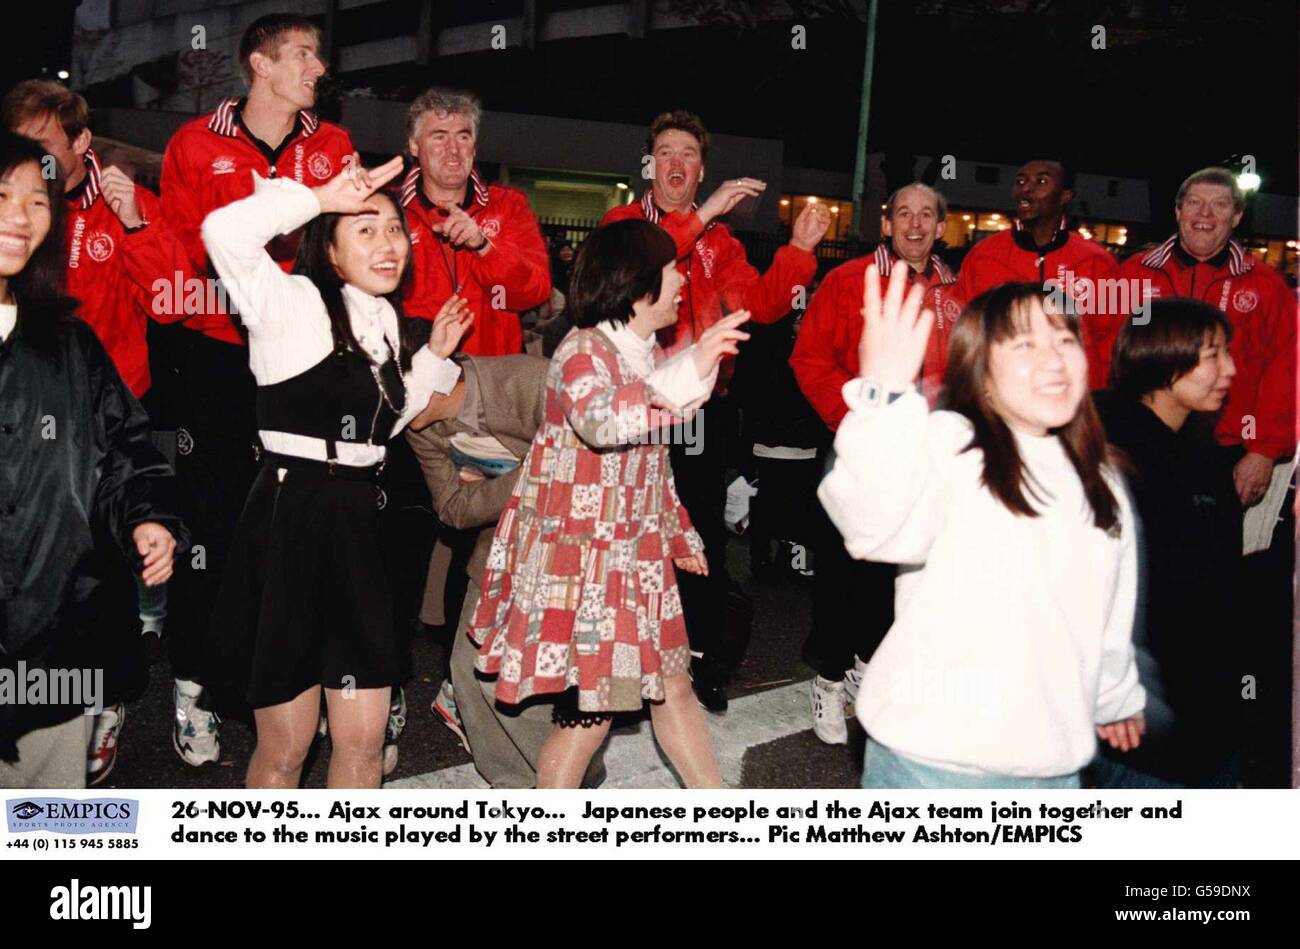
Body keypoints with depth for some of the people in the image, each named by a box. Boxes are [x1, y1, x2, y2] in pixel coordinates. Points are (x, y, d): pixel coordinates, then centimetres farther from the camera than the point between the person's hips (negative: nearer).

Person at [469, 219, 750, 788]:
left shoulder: (646, 356, 12)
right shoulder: (584, 350, -16)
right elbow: (600, 423, -39)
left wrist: (679, 533, 26)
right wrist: (686, 375, -45)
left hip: (636, 558, 9)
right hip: (579, 560, -9)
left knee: (672, 684, 16)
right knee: (589, 712, -2)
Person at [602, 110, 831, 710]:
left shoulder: (719, 240, 12)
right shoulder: (624, 223, 3)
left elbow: (761, 304, 0)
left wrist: (799, 249, -12)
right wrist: (701, 216, -23)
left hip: (701, 406, 3)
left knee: (705, 534, 9)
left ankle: (703, 659, 22)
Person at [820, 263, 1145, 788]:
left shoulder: (1101, 484, 12)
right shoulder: (945, 442, -12)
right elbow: (877, 527, -34)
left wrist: (1116, 696, 36)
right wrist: (883, 394, -47)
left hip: (1053, 765, 6)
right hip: (931, 760, -6)